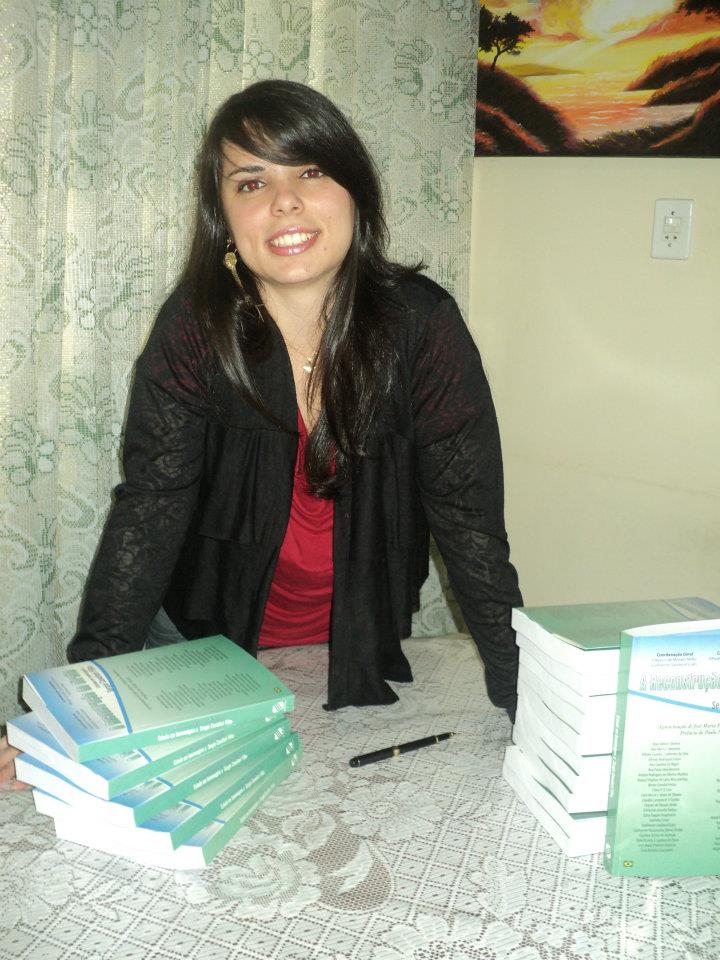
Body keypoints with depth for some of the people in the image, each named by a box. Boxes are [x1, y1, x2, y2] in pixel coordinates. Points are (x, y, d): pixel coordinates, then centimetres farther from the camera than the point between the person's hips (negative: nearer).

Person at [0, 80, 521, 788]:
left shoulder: (421, 324, -18)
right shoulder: (195, 327, -18)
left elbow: (470, 521, -18)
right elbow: (149, 509, -23)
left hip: (360, 648, 1)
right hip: (204, 639, 0)